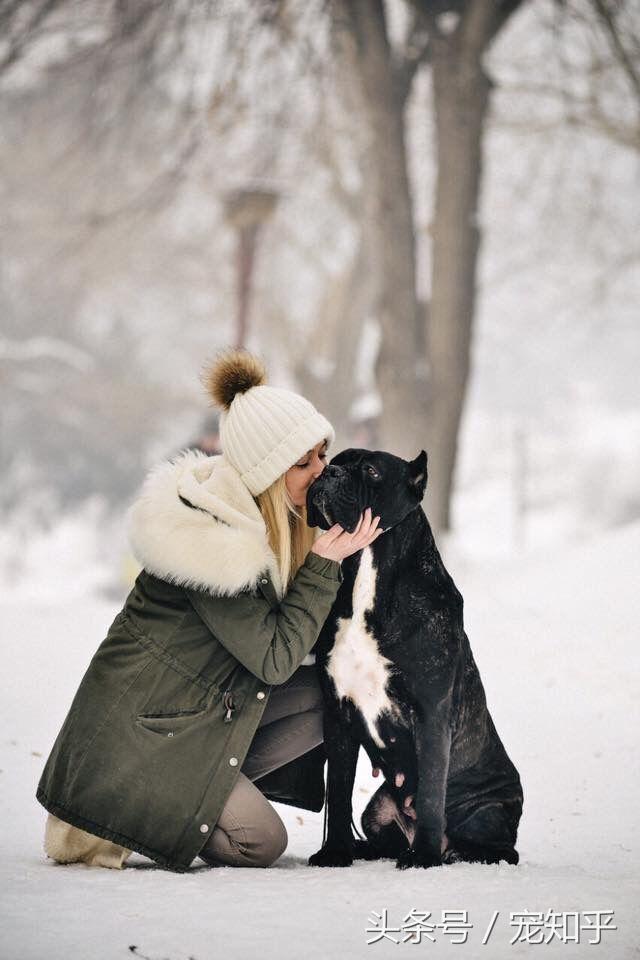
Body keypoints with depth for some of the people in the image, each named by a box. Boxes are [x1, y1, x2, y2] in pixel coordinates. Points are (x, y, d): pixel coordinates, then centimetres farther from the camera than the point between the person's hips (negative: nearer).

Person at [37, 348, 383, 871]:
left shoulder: (270, 517, 1)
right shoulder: (217, 545, -27)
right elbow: (273, 659, -22)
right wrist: (324, 564, -21)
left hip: (208, 701, 9)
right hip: (138, 726, -9)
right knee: (261, 842, -14)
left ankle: (203, 790, 1)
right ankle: (109, 812, 1)